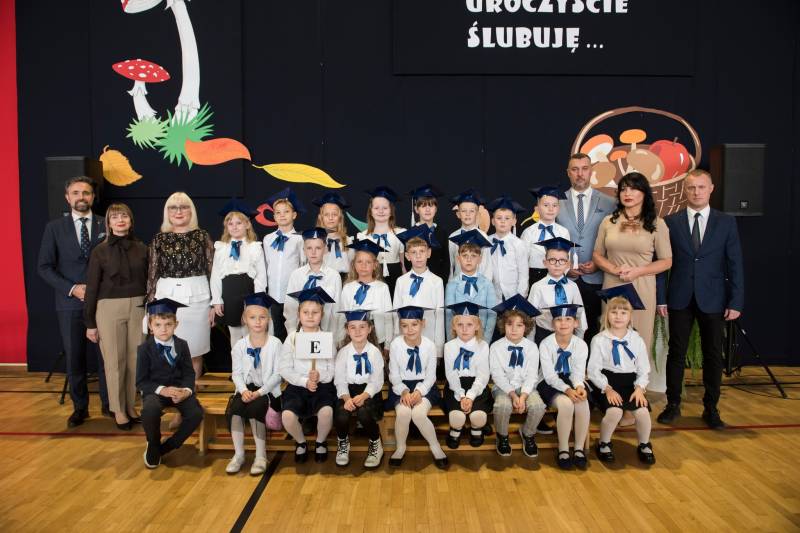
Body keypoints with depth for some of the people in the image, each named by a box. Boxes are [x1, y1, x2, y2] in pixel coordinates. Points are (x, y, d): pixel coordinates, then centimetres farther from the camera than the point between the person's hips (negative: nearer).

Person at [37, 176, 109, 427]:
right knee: (74, 358, 8)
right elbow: (44, 267, 2)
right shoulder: (54, 228, 4)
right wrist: (71, 288, -10)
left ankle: (109, 404, 19)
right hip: (70, 304, 1)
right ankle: (80, 407, 22)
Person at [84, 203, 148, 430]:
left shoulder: (142, 248, 5)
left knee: (135, 360, 6)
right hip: (109, 309, -2)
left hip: (138, 308, 2)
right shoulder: (100, 251, 0)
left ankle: (131, 406, 22)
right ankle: (118, 410, 17)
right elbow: (92, 287, 1)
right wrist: (90, 323, 0)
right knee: (115, 361, 3)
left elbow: (150, 281, 8)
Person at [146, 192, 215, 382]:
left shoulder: (202, 236, 2)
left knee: (195, 351, 6)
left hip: (196, 298, -1)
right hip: (167, 298, 1)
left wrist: (214, 304, -1)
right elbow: (152, 274, 7)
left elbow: (212, 271, 2)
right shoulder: (159, 239, 5)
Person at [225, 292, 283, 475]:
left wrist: (259, 392, -17)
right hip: (247, 388, 3)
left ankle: (261, 456, -15)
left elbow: (277, 374, -8)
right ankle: (239, 454, -11)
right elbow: (237, 373, 3)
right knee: (233, 408, -25)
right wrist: (243, 390, -17)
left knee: (254, 408, -30)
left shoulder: (275, 343, -5)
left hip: (268, 389, -3)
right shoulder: (239, 345, 5)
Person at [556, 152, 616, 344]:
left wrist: (598, 263, -7)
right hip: (564, 277, 0)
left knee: (592, 329, 5)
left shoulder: (609, 203, 4)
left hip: (596, 278, 0)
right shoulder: (557, 202, 5)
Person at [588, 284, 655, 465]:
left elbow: (644, 370, 6)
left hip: (630, 383, 3)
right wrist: (608, 389, -16)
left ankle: (644, 446, 7)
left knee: (642, 411, -23)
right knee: (614, 411, -29)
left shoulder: (637, 340, 5)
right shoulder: (599, 340, -3)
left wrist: (639, 388, -11)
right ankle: (604, 444, 0)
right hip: (607, 382, -2)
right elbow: (593, 370, -4)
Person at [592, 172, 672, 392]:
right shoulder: (608, 222, 8)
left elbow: (666, 261, 2)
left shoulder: (656, 224, 2)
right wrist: (614, 269, -9)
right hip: (612, 288, 2)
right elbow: (597, 256, 11)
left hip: (642, 290, -2)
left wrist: (637, 271, -13)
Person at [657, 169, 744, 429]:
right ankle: (673, 405, 18)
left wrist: (736, 301, -4)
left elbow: (735, 264, 1)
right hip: (680, 299, 0)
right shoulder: (671, 222, 2)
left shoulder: (726, 222, 3)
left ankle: (711, 408, 20)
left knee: (713, 356, 7)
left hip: (713, 300, 1)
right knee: (676, 353, 6)